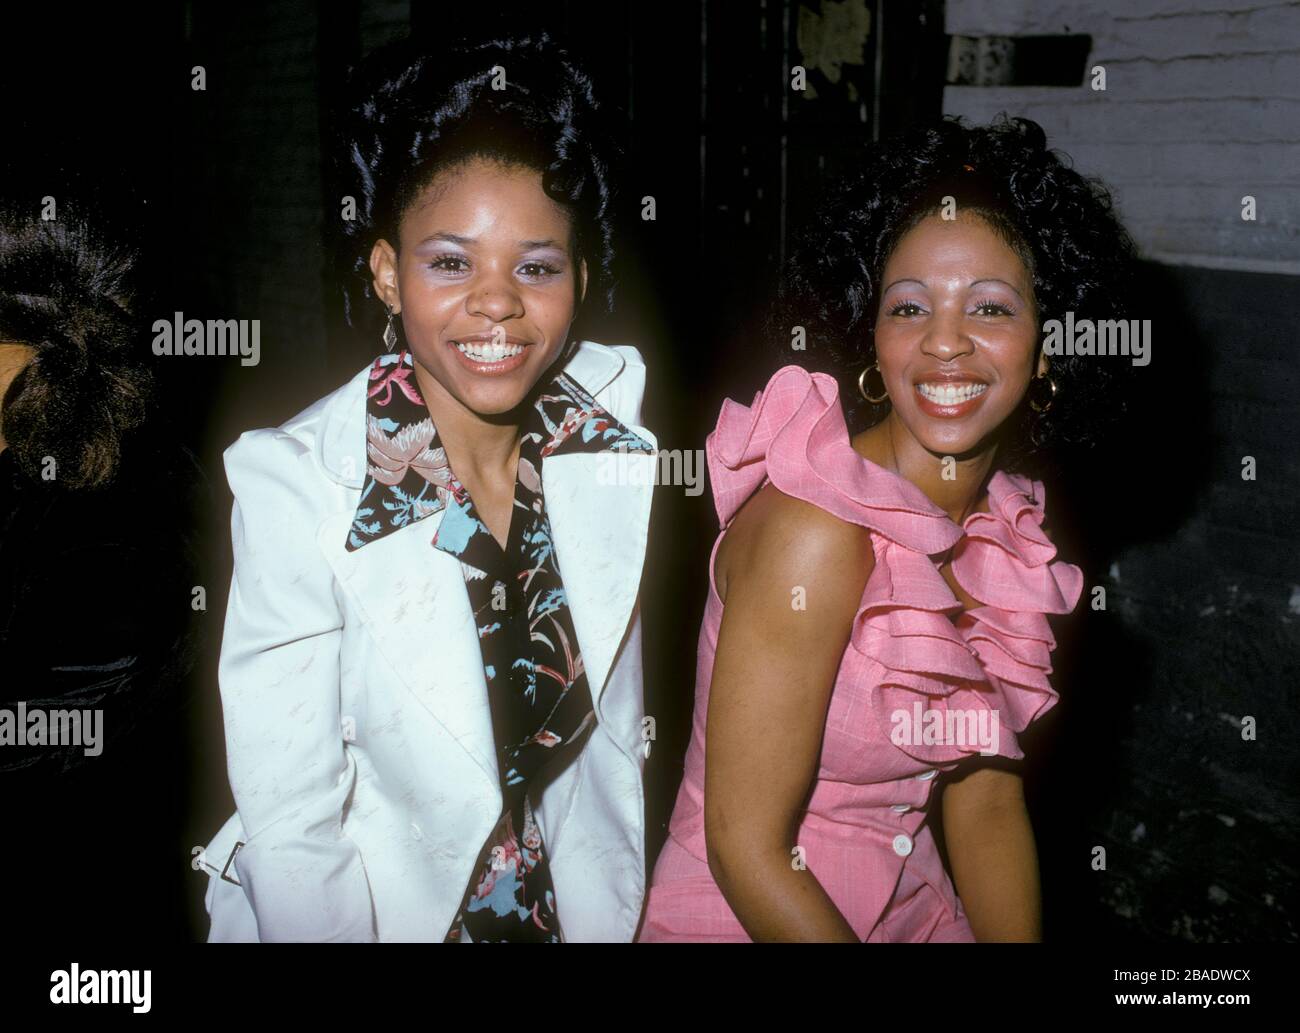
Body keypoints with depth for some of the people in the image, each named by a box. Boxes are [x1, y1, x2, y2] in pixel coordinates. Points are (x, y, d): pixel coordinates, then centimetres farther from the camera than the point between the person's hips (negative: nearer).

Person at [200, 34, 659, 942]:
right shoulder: (295, 488, -25)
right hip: (374, 912, -3)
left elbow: (614, 732, -1)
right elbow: (290, 826, -22)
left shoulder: (611, 449, -12)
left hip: (566, 904, 4)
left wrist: (621, 914, 0)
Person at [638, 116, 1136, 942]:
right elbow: (746, 850, -21)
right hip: (746, 921, -6)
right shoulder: (815, 530, -24)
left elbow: (986, 799, 4)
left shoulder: (1013, 525, -1)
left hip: (912, 908, 6)